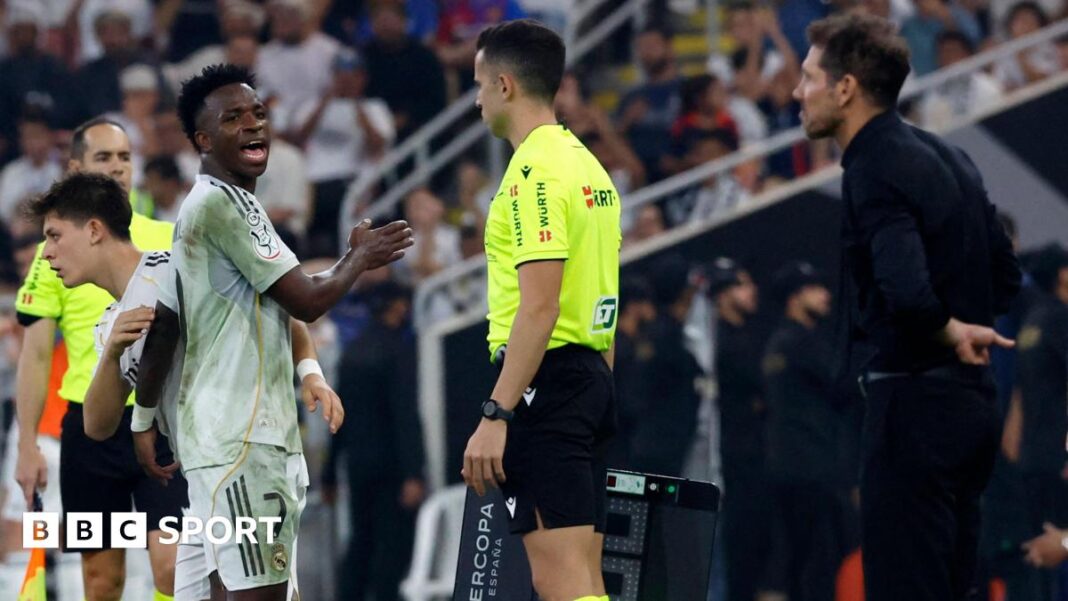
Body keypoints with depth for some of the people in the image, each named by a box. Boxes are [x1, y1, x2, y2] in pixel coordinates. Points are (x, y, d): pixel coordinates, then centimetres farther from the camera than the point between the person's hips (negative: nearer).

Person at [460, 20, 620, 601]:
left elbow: (539, 306, -20)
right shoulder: (587, 165, 18)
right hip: (589, 377, 10)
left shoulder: (535, 171, -13)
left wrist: (496, 414, -21)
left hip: (545, 380, -10)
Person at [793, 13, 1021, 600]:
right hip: (972, 398, 9)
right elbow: (1004, 274, 19)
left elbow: (907, 293, -29)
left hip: (913, 401, -9)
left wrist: (949, 332, -11)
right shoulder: (946, 156, 13)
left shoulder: (875, 172, -16)